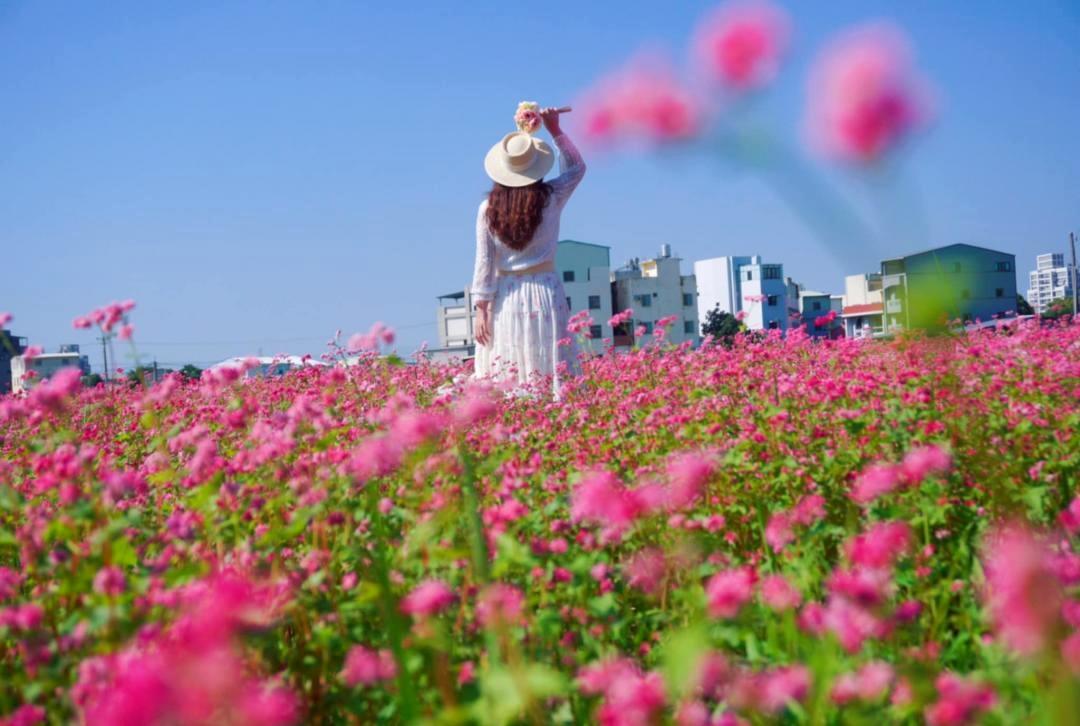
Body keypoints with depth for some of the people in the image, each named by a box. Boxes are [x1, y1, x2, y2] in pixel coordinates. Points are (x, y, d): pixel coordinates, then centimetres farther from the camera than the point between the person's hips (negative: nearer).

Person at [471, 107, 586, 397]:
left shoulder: (488, 209, -2)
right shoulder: (550, 198, -2)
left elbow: (484, 262, -2)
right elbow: (577, 167, 18)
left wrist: (481, 309, 3)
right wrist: (556, 130, 18)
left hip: (506, 300, 0)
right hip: (545, 294, 0)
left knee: (504, 382, 2)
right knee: (552, 374, 2)